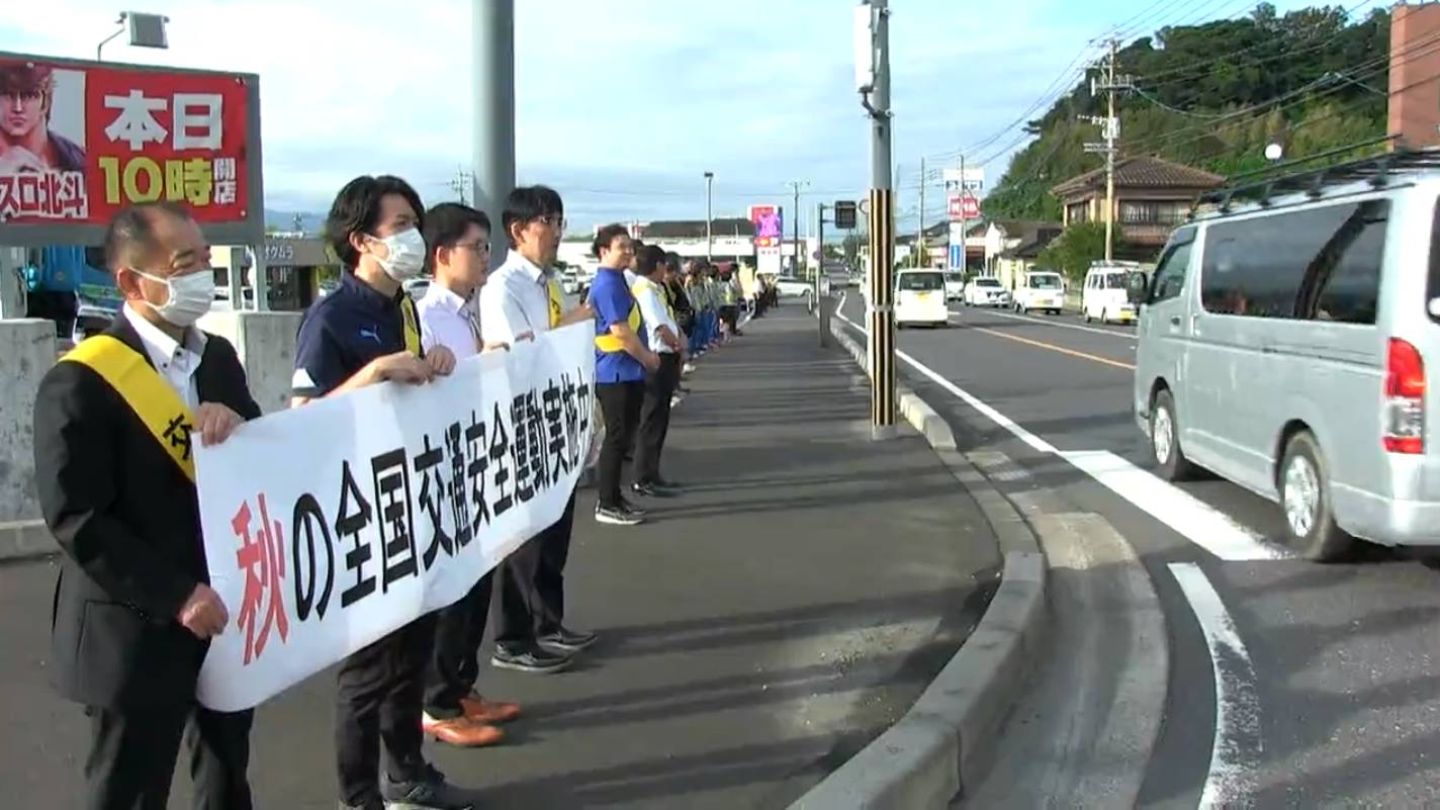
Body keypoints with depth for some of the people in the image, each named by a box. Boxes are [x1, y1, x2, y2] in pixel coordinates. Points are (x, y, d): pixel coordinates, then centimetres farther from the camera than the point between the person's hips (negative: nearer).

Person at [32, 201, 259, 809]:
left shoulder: (217, 355, 7)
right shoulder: (81, 381, -15)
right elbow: (77, 520, -18)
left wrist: (236, 424, -14)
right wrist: (176, 596, -21)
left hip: (228, 611, 7)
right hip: (138, 632, -7)